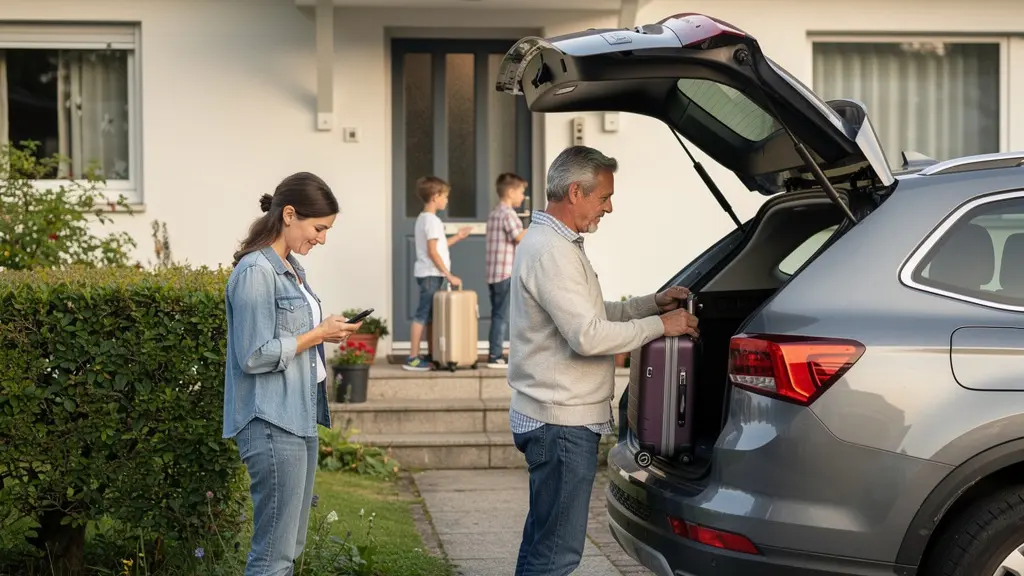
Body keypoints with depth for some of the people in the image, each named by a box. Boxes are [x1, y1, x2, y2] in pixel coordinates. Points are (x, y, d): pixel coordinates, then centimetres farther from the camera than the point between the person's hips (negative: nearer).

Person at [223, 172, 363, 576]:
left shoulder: (292, 267, 14)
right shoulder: (255, 271, -15)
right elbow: (254, 356, -18)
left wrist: (326, 332, 8)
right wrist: (317, 335, -13)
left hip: (300, 418, 10)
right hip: (272, 424, -10)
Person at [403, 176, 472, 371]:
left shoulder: (423, 218, 16)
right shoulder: (432, 220, -15)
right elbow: (433, 252, -20)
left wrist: (457, 237, 23)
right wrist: (449, 275, -19)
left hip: (430, 274, 10)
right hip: (431, 274, -10)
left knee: (431, 315, 14)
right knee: (422, 315, -9)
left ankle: (431, 355, 20)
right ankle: (412, 358, -10)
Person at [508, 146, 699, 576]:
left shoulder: (556, 244, 15)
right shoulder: (551, 251, -19)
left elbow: (591, 314, 22)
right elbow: (588, 336, -25)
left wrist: (651, 304, 10)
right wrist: (659, 325, -15)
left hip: (555, 418, 11)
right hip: (562, 424, -11)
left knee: (543, 540, 18)